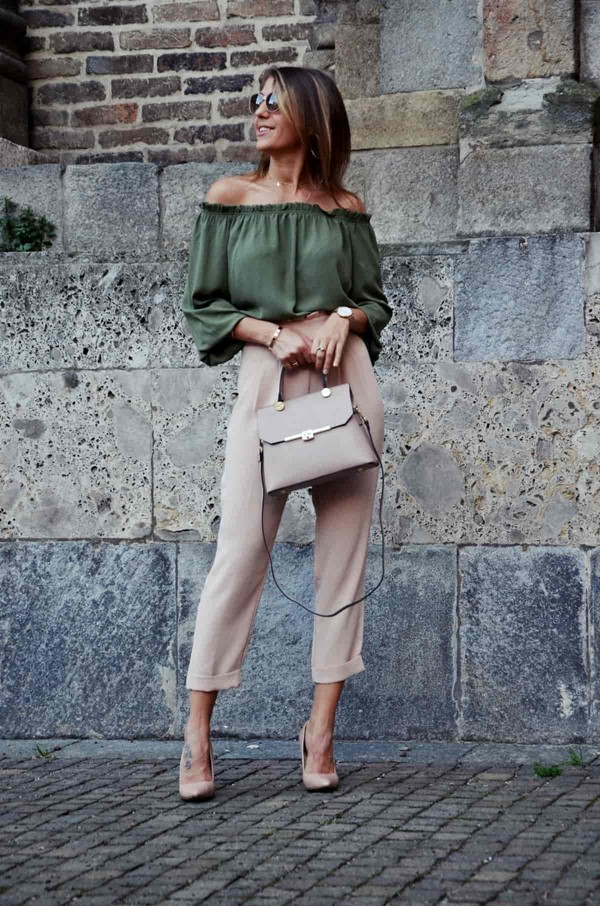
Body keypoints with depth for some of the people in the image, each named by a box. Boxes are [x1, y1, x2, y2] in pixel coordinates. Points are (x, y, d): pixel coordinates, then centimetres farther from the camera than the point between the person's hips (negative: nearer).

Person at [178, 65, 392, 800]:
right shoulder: (229, 197, 8)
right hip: (267, 379, -2)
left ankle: (321, 734, 7)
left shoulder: (346, 208, 12)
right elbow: (202, 305, 5)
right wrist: (275, 333, -9)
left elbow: (376, 299, 14)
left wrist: (342, 318, -8)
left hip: (346, 378, 2)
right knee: (241, 553, -9)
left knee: (344, 554, 0)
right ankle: (197, 737, -2)